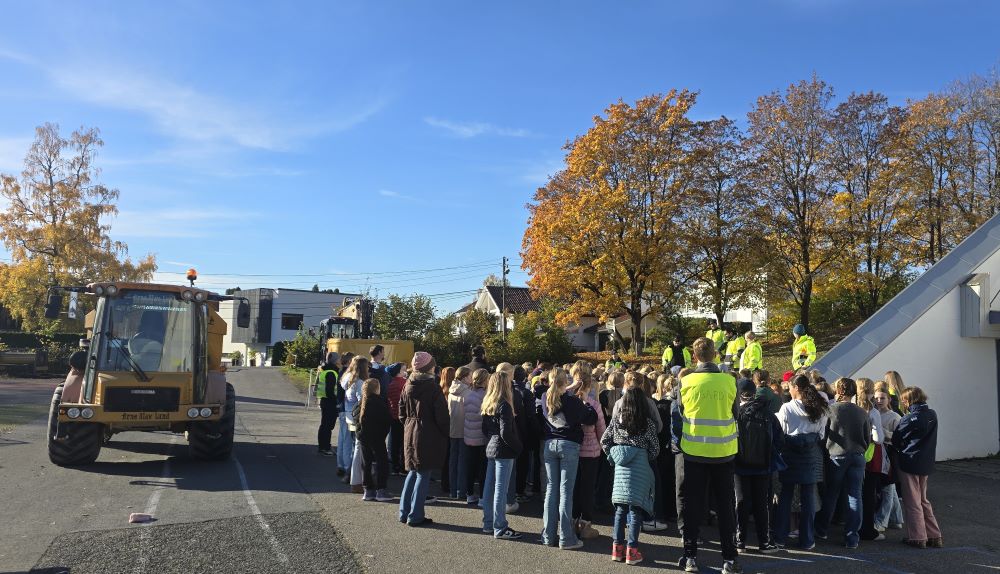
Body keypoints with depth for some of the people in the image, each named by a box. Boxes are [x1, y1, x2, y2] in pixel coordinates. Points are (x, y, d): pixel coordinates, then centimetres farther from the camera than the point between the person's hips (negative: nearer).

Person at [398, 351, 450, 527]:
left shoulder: (407, 386, 6)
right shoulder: (432, 387, -14)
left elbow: (402, 412, 11)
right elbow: (441, 415, -14)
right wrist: (445, 434, -2)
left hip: (410, 433, 7)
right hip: (428, 435, -7)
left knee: (413, 472, 18)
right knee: (423, 475, 1)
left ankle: (404, 512, 21)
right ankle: (415, 516, 4)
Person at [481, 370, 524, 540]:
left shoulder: (487, 404, 8)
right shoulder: (504, 405, -16)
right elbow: (506, 433, -20)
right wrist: (518, 447, -9)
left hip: (490, 449, 9)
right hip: (503, 451, -9)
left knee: (489, 487, 12)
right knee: (500, 490, -5)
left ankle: (488, 524, 21)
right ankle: (500, 529, 0)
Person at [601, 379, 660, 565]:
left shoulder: (617, 418, 3)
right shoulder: (648, 422, -4)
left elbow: (604, 440, 4)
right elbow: (654, 448, 0)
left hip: (620, 466, 3)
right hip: (640, 465, -3)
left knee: (620, 507, 10)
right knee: (635, 507, 1)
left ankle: (617, 548, 14)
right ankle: (631, 550, 2)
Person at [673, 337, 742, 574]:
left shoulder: (686, 382, -8)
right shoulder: (729, 381, -7)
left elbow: (677, 416, 1)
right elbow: (735, 414, 6)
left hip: (694, 452, 0)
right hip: (724, 452, 1)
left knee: (693, 506, 10)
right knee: (726, 505, 12)